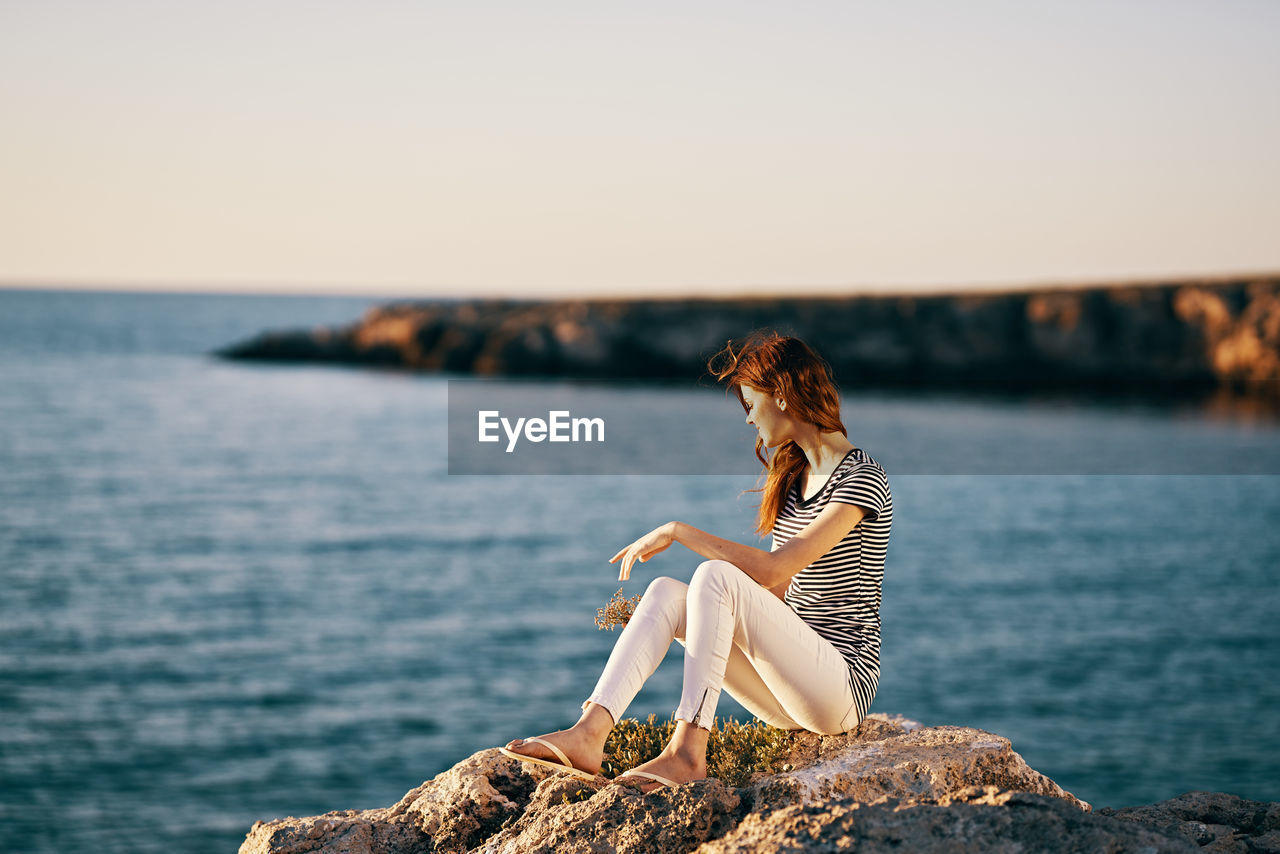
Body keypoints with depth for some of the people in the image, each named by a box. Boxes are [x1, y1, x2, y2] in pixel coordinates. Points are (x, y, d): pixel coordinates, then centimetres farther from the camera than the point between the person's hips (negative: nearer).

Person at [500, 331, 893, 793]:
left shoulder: (862, 479, -11)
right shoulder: (794, 477, 17)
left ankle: (687, 751, -30)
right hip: (790, 688, 8)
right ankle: (589, 733, -27)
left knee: (715, 575, -26)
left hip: (843, 683, -8)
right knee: (666, 591, -9)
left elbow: (773, 571, -22)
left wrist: (679, 532, -16)